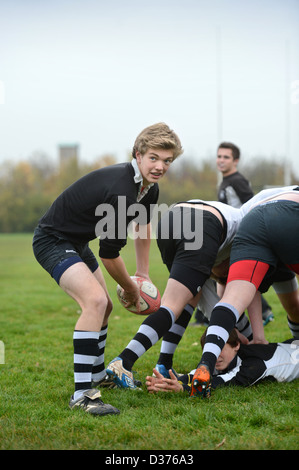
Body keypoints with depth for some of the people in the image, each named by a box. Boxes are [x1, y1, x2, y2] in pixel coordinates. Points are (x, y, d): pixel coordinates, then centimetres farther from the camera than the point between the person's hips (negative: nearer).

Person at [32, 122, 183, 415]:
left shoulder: (148, 188, -1)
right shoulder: (120, 191, -32)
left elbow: (143, 227, 21)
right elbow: (109, 255, -23)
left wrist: (144, 274, 23)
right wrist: (131, 290, -6)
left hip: (77, 242, 11)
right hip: (52, 240, -10)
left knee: (103, 307, 19)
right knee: (95, 301, -28)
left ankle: (97, 374, 40)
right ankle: (81, 394, -27)